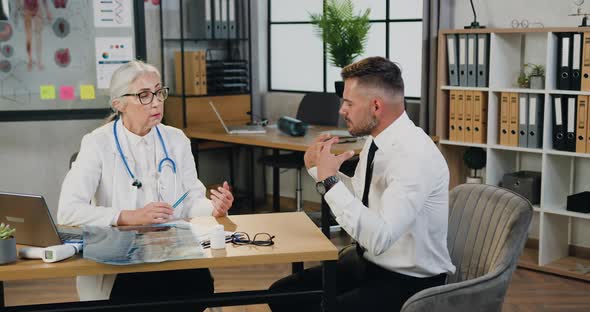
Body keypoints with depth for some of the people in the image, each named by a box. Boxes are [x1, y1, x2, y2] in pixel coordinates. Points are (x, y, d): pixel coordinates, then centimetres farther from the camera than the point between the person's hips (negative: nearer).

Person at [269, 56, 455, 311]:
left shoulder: (415, 156, -27)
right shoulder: (376, 140, 0)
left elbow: (379, 238, -33)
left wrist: (329, 180, -30)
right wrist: (317, 168, 3)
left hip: (408, 282, -8)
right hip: (367, 262, 8)